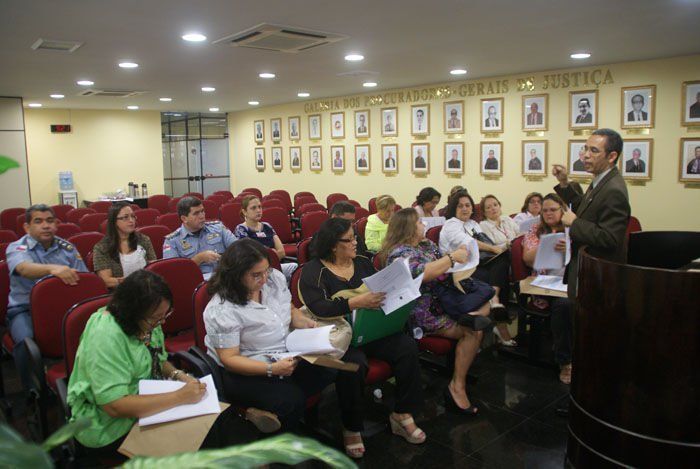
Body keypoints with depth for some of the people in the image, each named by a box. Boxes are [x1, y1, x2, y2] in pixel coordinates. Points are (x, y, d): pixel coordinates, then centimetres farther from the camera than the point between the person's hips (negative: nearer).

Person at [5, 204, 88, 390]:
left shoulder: (67, 248, 12)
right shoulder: (17, 248, 0)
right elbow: (25, 269, -24)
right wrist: (53, 268, -44)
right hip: (25, 309, -2)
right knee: (27, 342, -33)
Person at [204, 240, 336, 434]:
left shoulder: (275, 278, -1)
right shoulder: (221, 310, -20)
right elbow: (229, 359, -19)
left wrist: (307, 323, -6)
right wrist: (271, 369, -29)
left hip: (287, 357, 6)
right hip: (245, 372, -6)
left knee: (332, 371, -18)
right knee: (291, 400, -29)